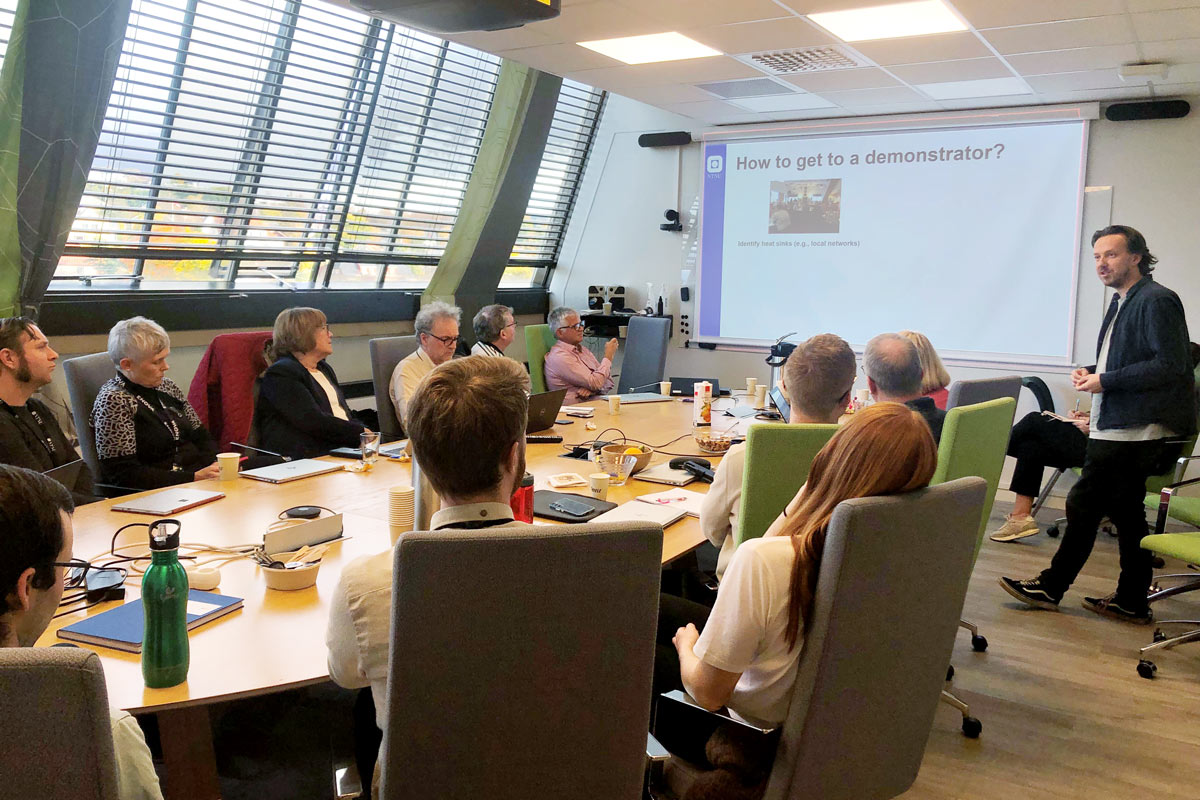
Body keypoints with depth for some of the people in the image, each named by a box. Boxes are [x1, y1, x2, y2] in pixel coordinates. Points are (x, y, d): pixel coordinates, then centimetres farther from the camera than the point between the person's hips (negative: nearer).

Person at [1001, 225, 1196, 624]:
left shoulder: (1157, 301, -12)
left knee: (1083, 505, -5)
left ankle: (1050, 587, 6)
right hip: (1120, 430, 10)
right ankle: (1131, 601, 21)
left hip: (1130, 431, -10)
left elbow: (1170, 365, -20)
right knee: (1126, 514, 13)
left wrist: (1106, 381, -17)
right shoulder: (1123, 302, 17)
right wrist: (1091, 372, 8)